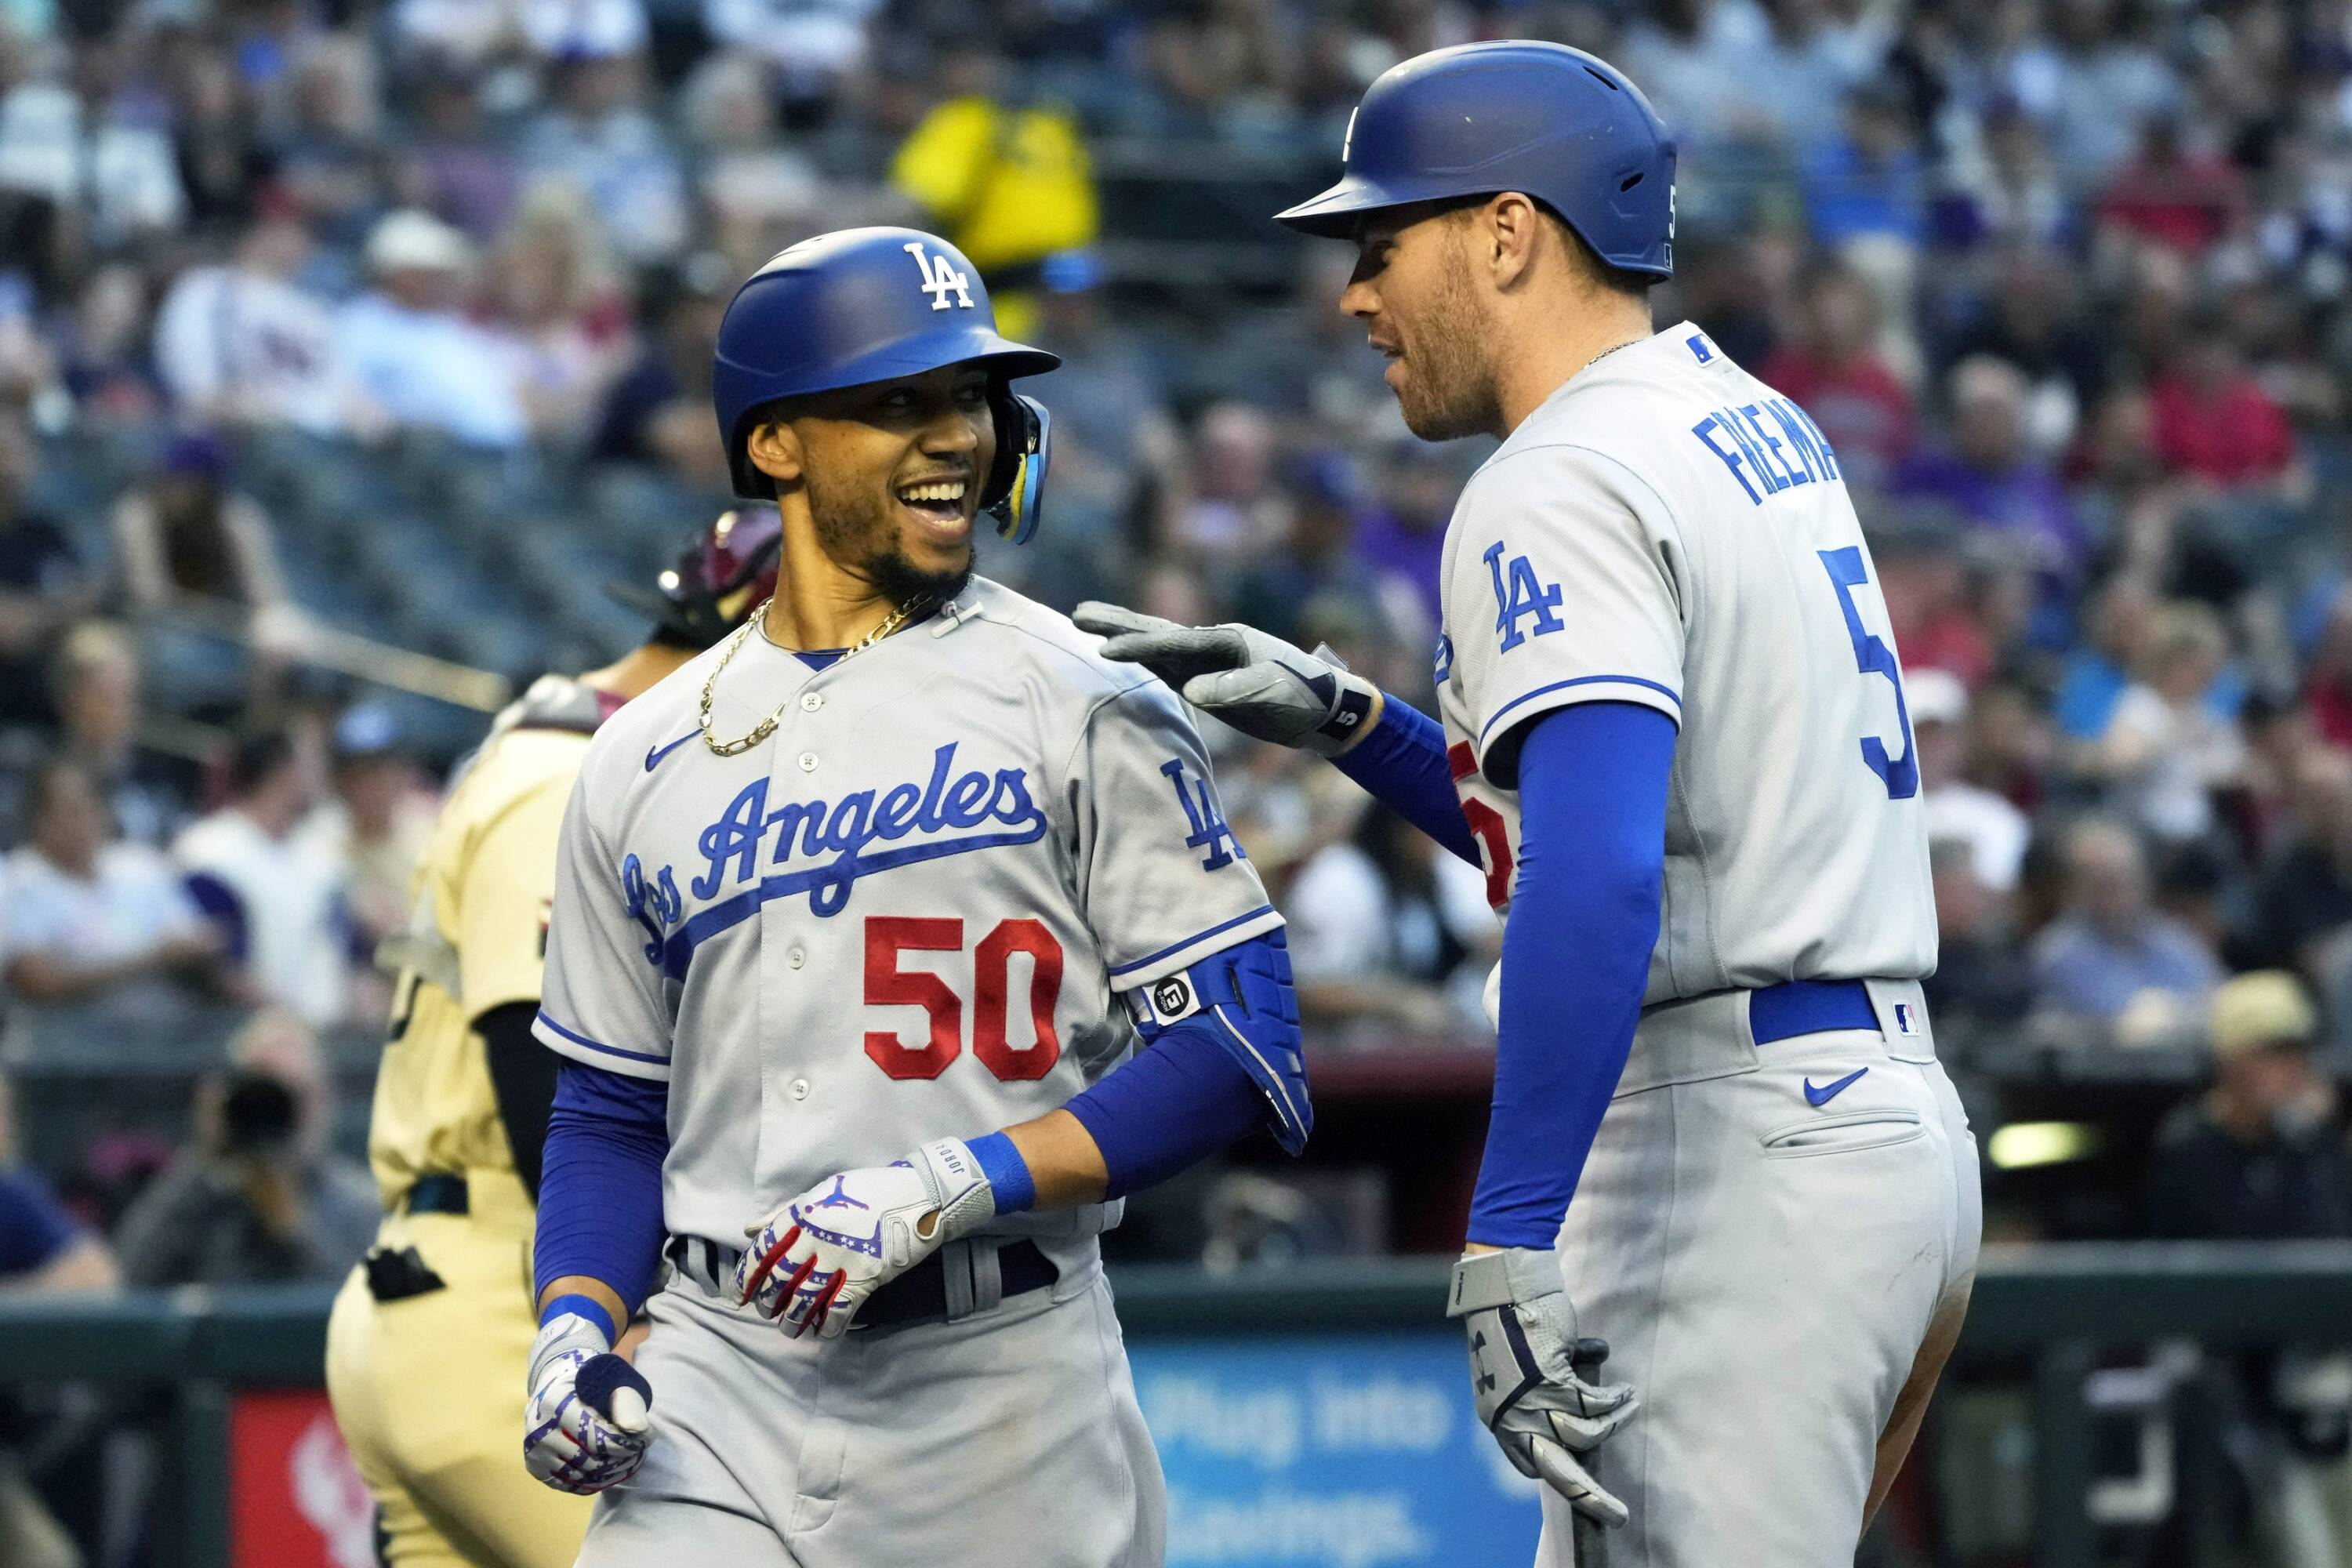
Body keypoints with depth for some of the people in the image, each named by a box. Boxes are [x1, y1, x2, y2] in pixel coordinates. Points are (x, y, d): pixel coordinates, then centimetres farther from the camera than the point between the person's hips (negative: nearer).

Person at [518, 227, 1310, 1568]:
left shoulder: (1082, 705, 0)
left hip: (1005, 1402, -2)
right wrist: (574, 1332, -1)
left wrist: (953, 1185, -16)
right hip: (720, 1394, 2)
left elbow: (1237, 1049, -6)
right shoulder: (649, 762, 12)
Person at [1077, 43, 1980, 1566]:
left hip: (1732, 1164, -10)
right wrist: (1345, 717, 18)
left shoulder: (1562, 486, -12)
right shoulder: (1761, 426, 18)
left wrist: (1510, 1246, -30)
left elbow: (1595, 881, -27)